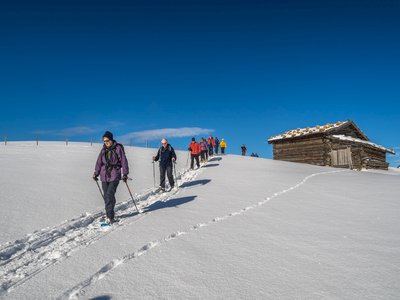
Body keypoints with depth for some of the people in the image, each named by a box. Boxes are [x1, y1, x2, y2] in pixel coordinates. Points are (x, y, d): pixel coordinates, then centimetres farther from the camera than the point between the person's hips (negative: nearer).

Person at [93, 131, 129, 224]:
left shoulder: (118, 148, -4)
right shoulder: (103, 149, 12)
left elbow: (123, 161, -5)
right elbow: (99, 162, 15)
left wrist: (125, 174, -7)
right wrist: (96, 173, 10)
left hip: (114, 176, -5)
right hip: (104, 176, 6)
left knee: (110, 195, -14)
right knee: (106, 196, 7)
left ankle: (110, 217, -10)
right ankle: (110, 215, 19)